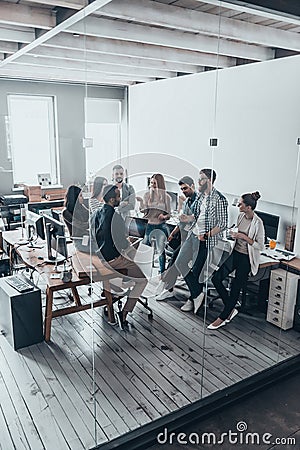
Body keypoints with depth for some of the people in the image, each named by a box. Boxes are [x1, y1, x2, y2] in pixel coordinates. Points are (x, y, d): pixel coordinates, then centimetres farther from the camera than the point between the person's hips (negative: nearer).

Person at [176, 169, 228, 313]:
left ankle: (194, 298, 23)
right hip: (193, 235, 8)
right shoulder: (201, 196, 11)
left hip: (206, 240, -8)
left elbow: (223, 224, -16)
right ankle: (197, 294, 15)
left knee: (197, 269, 0)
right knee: (180, 263, 5)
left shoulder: (219, 200, -15)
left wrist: (206, 236, -20)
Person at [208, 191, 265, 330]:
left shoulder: (257, 223, -19)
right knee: (216, 278, -2)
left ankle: (223, 317, 16)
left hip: (247, 259, -7)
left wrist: (244, 237, -23)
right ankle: (231, 309, 13)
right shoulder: (241, 216, 3)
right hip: (236, 253, 7)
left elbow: (260, 246, -15)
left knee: (235, 288, 0)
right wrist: (234, 234, 0)